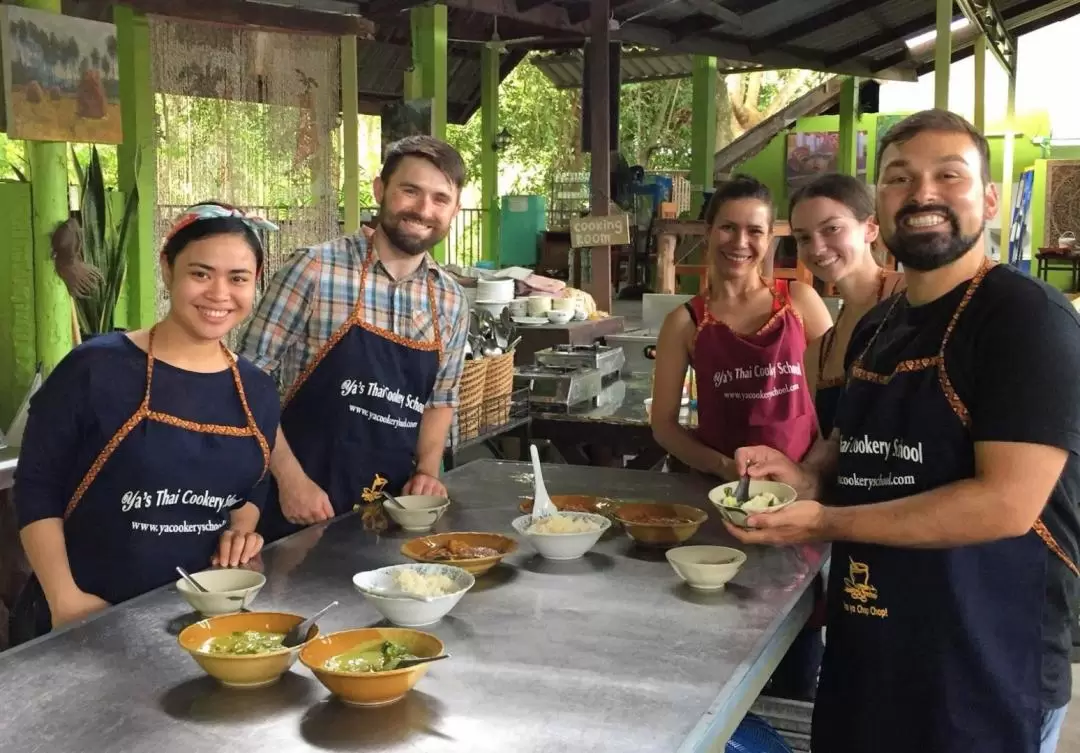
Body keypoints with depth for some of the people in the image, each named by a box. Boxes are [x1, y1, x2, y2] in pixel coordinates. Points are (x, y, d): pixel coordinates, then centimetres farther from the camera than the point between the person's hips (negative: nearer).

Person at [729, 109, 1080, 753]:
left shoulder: (1028, 316, -15)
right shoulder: (876, 328, 9)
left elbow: (1008, 503, -23)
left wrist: (824, 523, -21)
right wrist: (809, 476, 0)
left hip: (986, 674, -7)